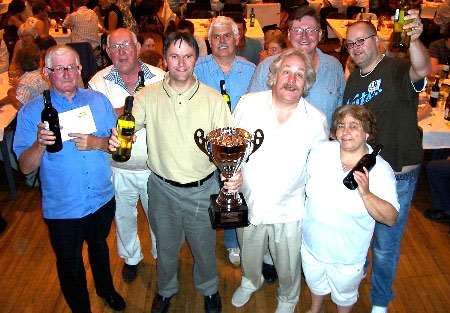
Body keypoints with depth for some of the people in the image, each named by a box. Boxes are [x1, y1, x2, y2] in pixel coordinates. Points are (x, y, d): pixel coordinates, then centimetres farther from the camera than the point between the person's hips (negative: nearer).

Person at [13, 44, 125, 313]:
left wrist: (96, 143, -21)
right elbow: (25, 167, -14)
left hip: (103, 199, 3)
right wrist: (40, 144, -33)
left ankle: (106, 289, 56)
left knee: (100, 247, 29)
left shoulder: (99, 100, -4)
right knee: (70, 265, 17)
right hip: (62, 208, -2)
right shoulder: (31, 111, -12)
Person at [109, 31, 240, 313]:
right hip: (162, 188, 1)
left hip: (203, 189, 0)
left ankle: (209, 289, 50)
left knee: (204, 246, 20)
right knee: (166, 247, 22)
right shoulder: (148, 96, -7)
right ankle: (166, 289, 51)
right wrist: (117, 138, -34)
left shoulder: (213, 99, -9)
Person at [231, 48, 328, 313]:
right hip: (248, 203, 1)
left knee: (288, 268, 20)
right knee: (249, 257, 27)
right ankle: (251, 282, 61)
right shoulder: (248, 104, -11)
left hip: (289, 211, -1)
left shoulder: (317, 120, -12)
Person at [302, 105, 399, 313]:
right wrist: (302, 221, 8)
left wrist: (366, 193, -37)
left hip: (348, 255, -3)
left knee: (344, 294, 25)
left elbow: (391, 218, -22)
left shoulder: (381, 169, -22)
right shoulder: (320, 152, -15)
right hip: (312, 243, 3)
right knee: (315, 283, 30)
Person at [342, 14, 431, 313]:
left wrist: (414, 40, -57)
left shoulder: (397, 70, -14)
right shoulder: (353, 80, 7)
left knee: (385, 246, 8)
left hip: (396, 176, -6)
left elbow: (422, 70, -38)